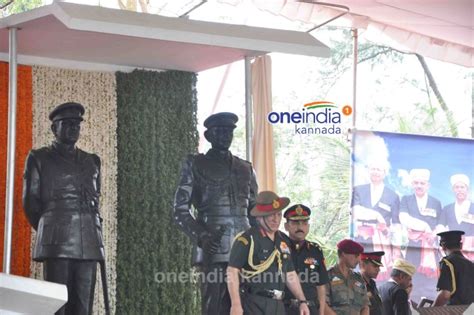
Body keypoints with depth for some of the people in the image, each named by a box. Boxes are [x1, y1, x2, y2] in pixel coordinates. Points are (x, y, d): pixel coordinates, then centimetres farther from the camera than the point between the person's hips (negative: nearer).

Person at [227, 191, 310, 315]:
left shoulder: (284, 241, 16)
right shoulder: (247, 239, -7)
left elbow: (290, 275, 23)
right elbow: (232, 272, -12)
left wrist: (302, 301, 16)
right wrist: (236, 304, -19)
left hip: (277, 305, 7)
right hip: (254, 304, -7)